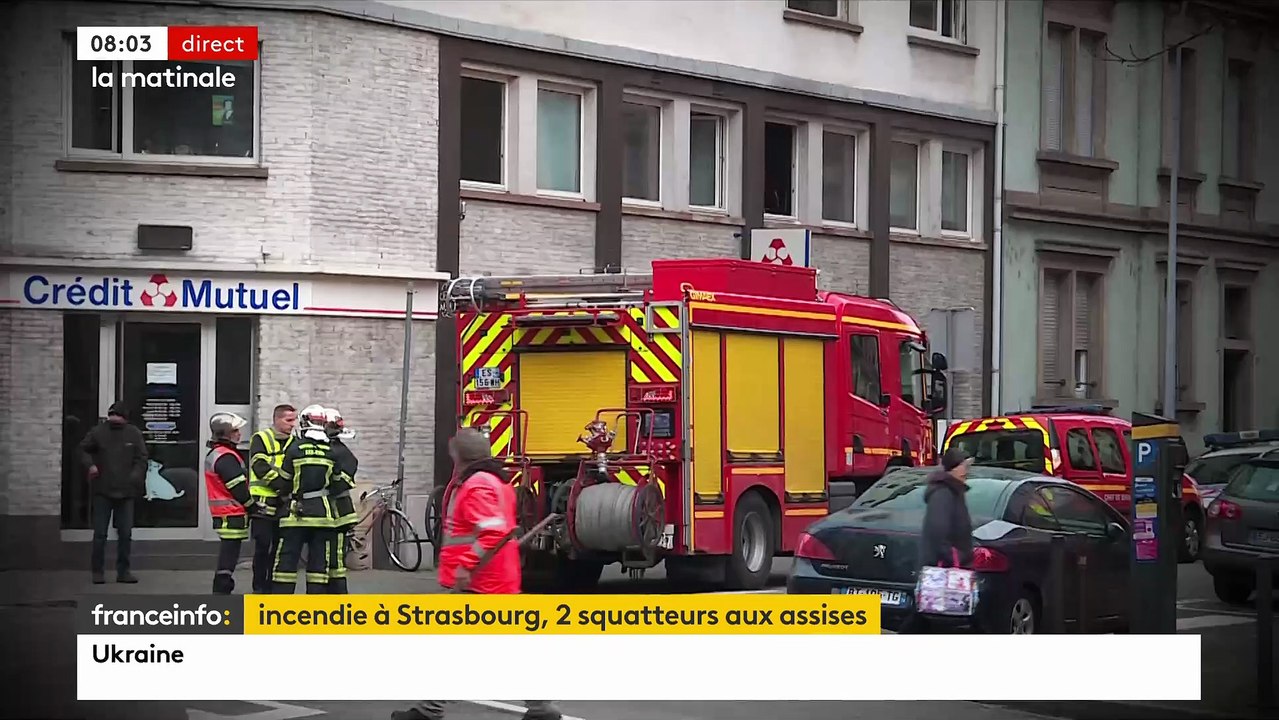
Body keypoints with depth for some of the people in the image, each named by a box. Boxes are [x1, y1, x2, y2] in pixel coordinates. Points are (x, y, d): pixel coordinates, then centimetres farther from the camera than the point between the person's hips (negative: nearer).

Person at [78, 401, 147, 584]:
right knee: (100, 533, 0)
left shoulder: (134, 434, 3)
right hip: (102, 491, -1)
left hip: (126, 492, 1)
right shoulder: (98, 432, 0)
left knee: (125, 534, 6)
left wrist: (135, 477, -11)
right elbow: (83, 450, 11)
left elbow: (141, 459, 4)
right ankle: (97, 571, 8)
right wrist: (90, 464, -7)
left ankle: (123, 571, 15)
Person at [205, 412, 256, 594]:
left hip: (222, 514, 10)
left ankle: (221, 593, 20)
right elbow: (239, 489, -18)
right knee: (229, 556, -8)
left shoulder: (214, 454, 16)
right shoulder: (226, 457, -16)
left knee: (226, 556, 15)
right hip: (232, 515, -10)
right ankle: (221, 593, -8)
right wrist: (254, 507, -5)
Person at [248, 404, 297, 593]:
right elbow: (261, 468, -16)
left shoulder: (293, 442, 14)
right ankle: (259, 588, 3)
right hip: (264, 504, -6)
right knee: (263, 547, -4)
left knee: (278, 548, 9)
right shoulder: (261, 439, -5)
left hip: (284, 505, 6)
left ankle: (272, 587, 17)